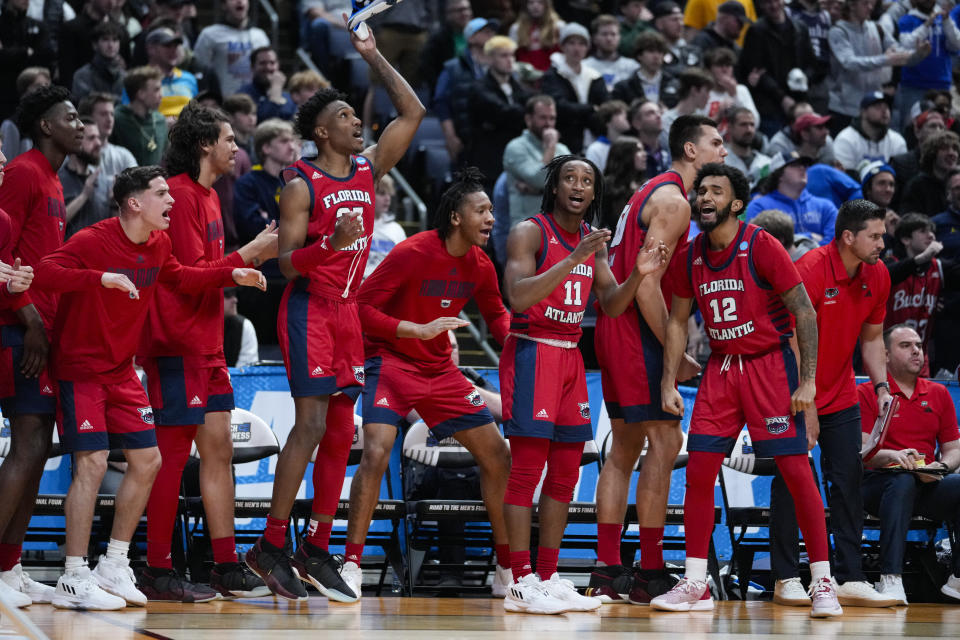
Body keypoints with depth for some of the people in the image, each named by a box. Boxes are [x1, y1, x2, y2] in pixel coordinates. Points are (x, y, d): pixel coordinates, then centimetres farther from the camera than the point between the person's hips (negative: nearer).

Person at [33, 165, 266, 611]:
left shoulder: (158, 245, 5)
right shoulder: (93, 241, -19)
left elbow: (177, 277, 24)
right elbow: (44, 274, -31)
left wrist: (231, 276, 13)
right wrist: (102, 278, -42)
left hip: (122, 371, 8)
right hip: (80, 369, -8)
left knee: (147, 461, 6)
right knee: (92, 463, -16)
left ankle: (113, 567, 18)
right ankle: (74, 581, -14)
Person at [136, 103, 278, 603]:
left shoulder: (206, 196, 17)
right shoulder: (180, 196, -14)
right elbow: (191, 273, -18)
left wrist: (255, 251, 13)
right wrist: (250, 254, -14)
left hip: (205, 345, 10)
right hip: (178, 345, -10)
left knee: (218, 449, 9)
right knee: (172, 453, -7)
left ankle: (227, 569, 12)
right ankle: (157, 572, -4)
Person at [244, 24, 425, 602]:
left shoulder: (369, 169, 10)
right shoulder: (301, 185, -8)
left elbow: (413, 113, 13)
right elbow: (286, 264, -12)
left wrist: (374, 57, 9)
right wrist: (333, 243, -29)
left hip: (348, 311, 7)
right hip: (309, 309, -7)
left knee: (341, 433, 4)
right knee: (312, 425, -15)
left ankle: (317, 552, 8)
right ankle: (271, 547, -13)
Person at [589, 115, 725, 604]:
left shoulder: (656, 193, 20)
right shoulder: (672, 200, -12)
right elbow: (646, 283, -21)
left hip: (616, 327, 10)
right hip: (638, 330, -10)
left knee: (626, 446, 11)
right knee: (665, 442, -9)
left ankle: (608, 573, 11)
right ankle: (650, 575, -10)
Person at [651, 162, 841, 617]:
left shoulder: (761, 246, -13)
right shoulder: (691, 256, 4)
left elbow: (804, 312, -11)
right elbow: (678, 321, 14)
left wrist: (808, 381, -15)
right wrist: (668, 383, 6)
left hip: (770, 364, -5)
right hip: (721, 367, 5)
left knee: (796, 469, -9)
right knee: (699, 469, -2)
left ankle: (823, 584, -4)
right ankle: (695, 585, 5)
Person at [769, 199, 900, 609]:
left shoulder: (877, 276, 0)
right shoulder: (810, 269, -20)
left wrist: (881, 386, 1)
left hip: (840, 398, 6)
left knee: (848, 483, 1)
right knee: (790, 483, -3)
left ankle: (850, 579, 2)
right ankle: (786, 579, 3)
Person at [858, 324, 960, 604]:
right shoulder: (866, 393, 4)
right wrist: (893, 456, -26)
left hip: (928, 485, 4)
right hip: (877, 483, -4)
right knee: (902, 482, -39)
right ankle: (890, 579, -46)